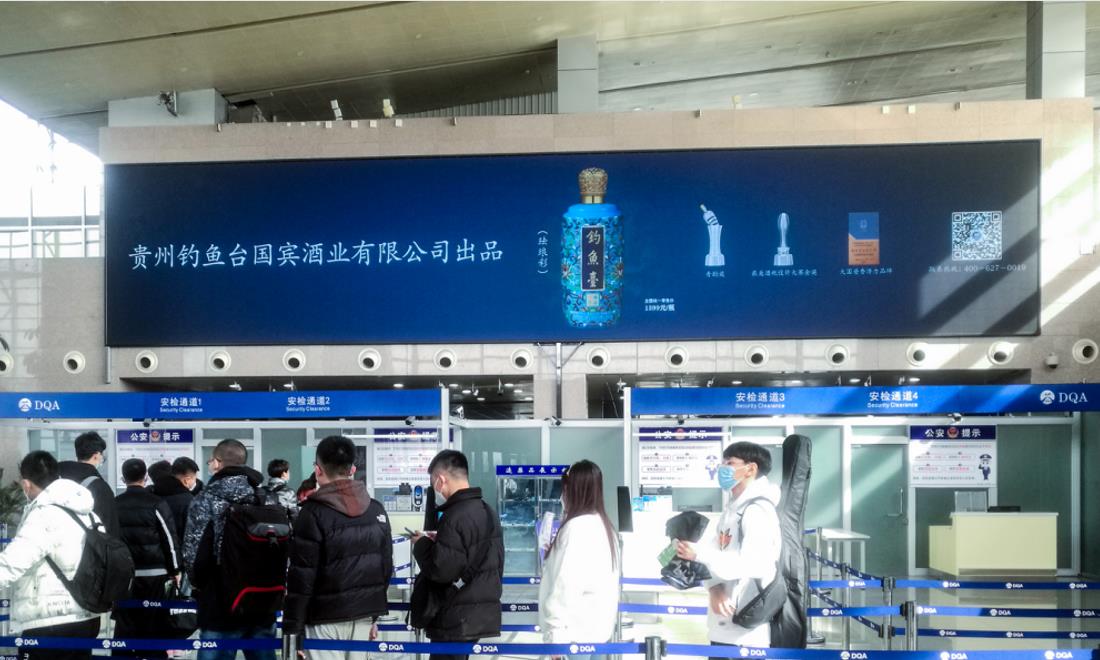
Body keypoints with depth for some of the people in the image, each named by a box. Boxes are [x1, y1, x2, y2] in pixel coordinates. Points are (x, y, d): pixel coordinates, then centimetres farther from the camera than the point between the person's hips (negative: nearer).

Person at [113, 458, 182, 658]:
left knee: (125, 624, 8)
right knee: (154, 623, 4)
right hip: (154, 573, -3)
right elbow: (170, 538, -5)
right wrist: (175, 569, 4)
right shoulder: (156, 503, -6)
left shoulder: (114, 505, 4)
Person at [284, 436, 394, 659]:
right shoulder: (377, 510, 6)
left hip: (326, 618, -5)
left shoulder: (313, 513, -12)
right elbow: (386, 567, 11)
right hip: (363, 616, 5)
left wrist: (292, 628, -7)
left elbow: (301, 576, -14)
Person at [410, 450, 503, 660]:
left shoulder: (454, 516, -18)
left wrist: (421, 544, -6)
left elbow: (440, 571, -22)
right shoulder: (488, 512, 11)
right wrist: (439, 542, 13)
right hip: (483, 613, 9)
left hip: (457, 619, -9)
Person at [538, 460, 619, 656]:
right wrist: (554, 554, 21)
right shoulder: (604, 525, 10)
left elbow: (567, 584, -21)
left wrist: (555, 633, -17)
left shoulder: (577, 527, -17)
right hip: (596, 627, 9)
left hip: (576, 631, -9)